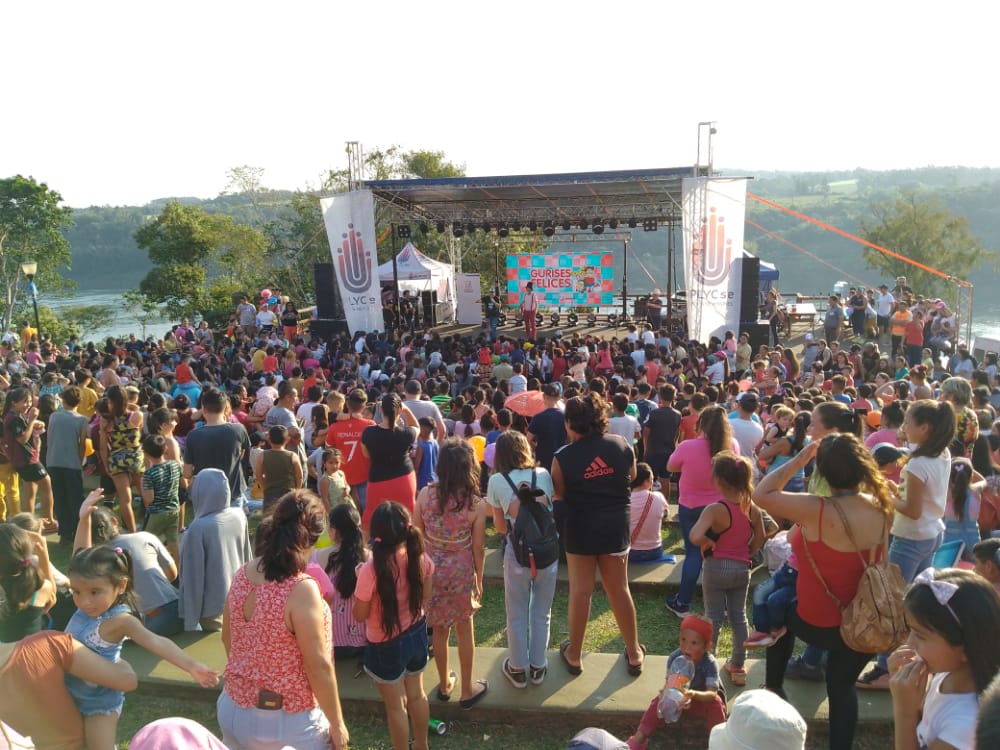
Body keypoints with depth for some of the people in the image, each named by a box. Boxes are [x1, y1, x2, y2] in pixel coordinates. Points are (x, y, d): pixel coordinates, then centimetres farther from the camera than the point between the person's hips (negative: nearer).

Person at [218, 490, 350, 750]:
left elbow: (227, 639, 9)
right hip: (285, 722, -6)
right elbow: (318, 666, -21)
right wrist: (337, 724, -9)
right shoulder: (300, 589, -26)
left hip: (232, 709, 6)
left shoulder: (242, 575, -6)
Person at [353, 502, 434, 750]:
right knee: (417, 695, 28)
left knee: (396, 706, 18)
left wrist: (360, 578, -5)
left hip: (386, 646, -5)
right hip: (417, 634, 5)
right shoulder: (421, 559, -17)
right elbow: (426, 598, 0)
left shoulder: (371, 570, -31)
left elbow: (359, 615, -16)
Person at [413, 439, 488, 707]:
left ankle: (445, 684, 38)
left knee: (439, 629, 20)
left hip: (431, 570, 2)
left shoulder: (425, 494, -13)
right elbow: (478, 547, -9)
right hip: (461, 573, -2)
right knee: (464, 630, 17)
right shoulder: (476, 504, -18)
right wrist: (479, 578, 6)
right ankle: (467, 690, 31)